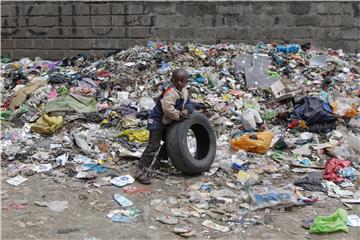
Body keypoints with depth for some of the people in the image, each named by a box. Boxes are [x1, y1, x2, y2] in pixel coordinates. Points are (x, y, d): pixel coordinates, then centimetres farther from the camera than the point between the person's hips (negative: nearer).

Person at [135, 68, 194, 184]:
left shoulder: (185, 91, 2)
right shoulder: (170, 92, -28)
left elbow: (189, 104, 5)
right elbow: (168, 108, -40)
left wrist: (186, 110, -18)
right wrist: (179, 116, -26)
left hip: (167, 122, 10)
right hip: (157, 121, -10)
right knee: (154, 146, -16)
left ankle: (155, 161, 39)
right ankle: (141, 171, -14)